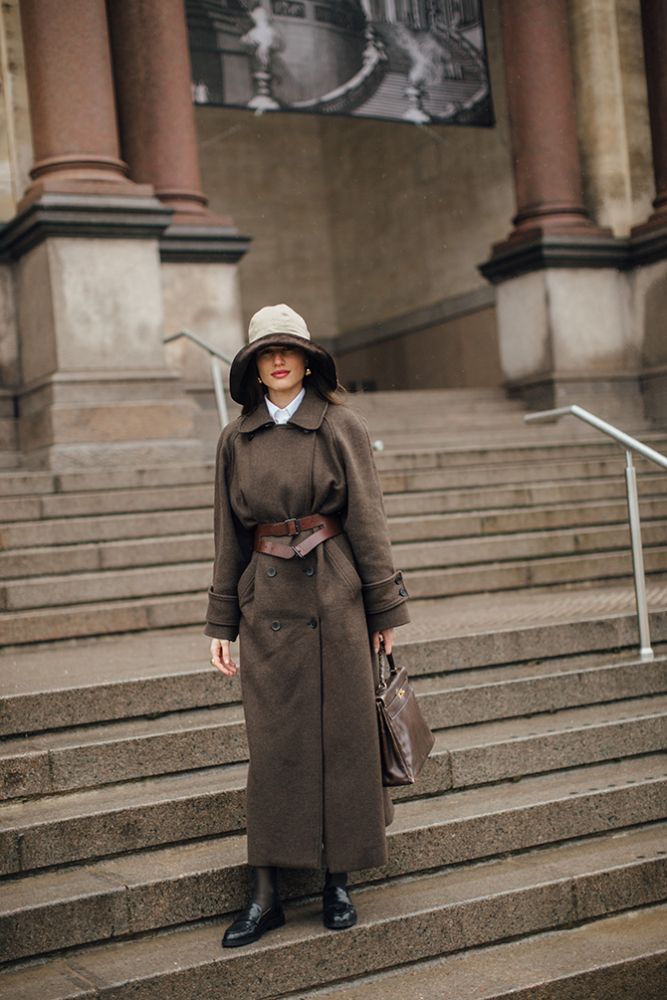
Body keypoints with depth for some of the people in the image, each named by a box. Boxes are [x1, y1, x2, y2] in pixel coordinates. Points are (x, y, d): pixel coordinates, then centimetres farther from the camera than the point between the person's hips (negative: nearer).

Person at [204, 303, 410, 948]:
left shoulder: (341, 427, -2)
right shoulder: (236, 439, 7)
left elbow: (367, 521, -1)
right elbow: (228, 538, 10)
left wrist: (386, 610, -3)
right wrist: (222, 624, 8)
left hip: (335, 598, -2)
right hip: (267, 602, 2)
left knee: (342, 736, 4)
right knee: (272, 743, 4)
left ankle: (338, 881, 19)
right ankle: (265, 894, 11)